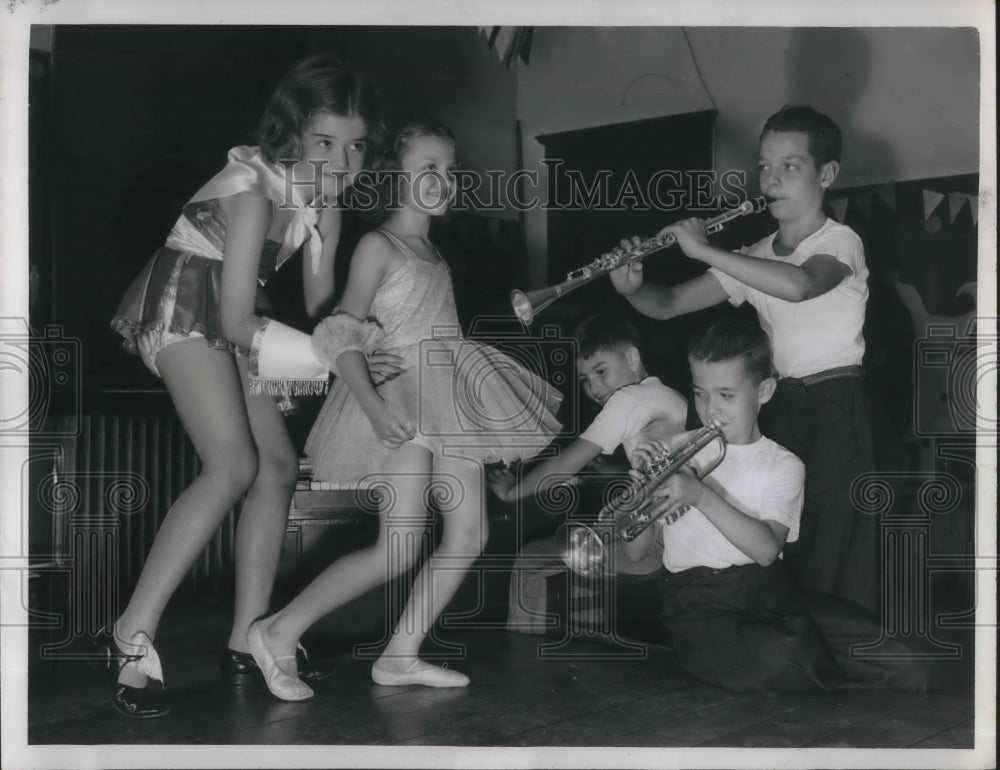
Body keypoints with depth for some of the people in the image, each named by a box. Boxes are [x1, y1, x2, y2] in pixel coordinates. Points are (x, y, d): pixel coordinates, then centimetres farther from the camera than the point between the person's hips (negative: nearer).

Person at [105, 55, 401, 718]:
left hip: (229, 320, 9)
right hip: (181, 304, -9)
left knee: (279, 464, 4)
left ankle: (247, 643, 8)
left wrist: (355, 354, -14)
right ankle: (132, 638, -20)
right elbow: (239, 322, -26)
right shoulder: (254, 188, -26)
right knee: (233, 465, -24)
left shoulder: (324, 197, 0)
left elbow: (322, 303, 3)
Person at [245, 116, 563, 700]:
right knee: (399, 550, -13)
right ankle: (279, 633, -3)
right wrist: (372, 403, -26)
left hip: (448, 398, 8)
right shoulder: (379, 245, -6)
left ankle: (401, 655, 9)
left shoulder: (433, 250, 17)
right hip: (403, 397, -8)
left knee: (469, 533, 2)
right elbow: (343, 335, -14)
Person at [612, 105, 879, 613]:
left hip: (836, 408, -6)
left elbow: (799, 285, -32)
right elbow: (669, 305, 4)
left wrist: (704, 250, -30)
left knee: (834, 553, -6)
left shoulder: (840, 242, -9)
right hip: (779, 406, 6)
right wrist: (632, 289, -19)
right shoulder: (754, 258, 9)